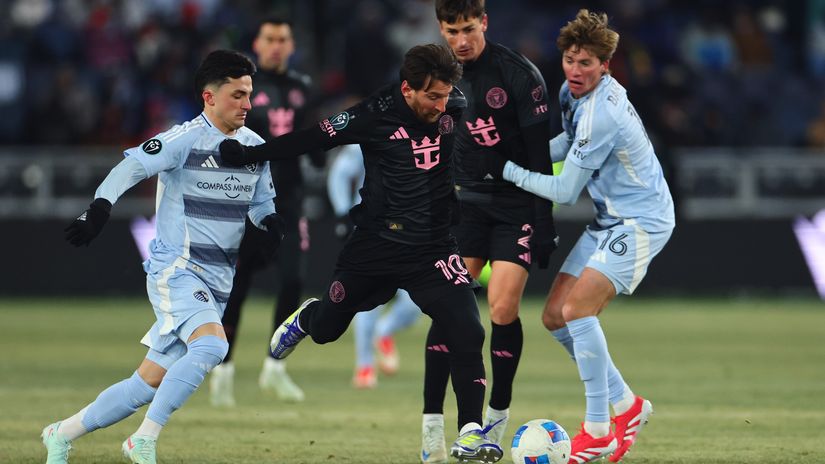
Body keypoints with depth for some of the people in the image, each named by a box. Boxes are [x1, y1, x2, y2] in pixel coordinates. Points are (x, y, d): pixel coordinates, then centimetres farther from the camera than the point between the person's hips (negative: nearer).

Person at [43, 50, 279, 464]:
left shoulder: (255, 146, 10)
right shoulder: (186, 139, -12)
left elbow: (262, 203, 21)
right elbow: (132, 166, -20)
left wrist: (271, 222, -2)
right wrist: (99, 207, -36)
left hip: (218, 281, 7)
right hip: (175, 270, -7)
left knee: (148, 385, 7)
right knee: (211, 345, -31)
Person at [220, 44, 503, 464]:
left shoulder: (454, 108, -7)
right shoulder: (375, 115, -18)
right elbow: (312, 139, -10)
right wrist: (247, 155, -8)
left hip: (433, 248, 1)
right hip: (375, 245, -1)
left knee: (466, 332, -18)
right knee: (326, 329, 18)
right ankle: (304, 319, 56)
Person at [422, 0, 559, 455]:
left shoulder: (520, 74, -13)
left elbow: (540, 153, -12)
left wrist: (543, 224, -13)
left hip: (517, 206, -4)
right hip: (467, 201, 4)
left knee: (503, 308, -12)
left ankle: (498, 414, 8)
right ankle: (432, 421, -5)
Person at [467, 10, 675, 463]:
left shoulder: (600, 115, -27)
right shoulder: (572, 93, 2)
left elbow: (565, 191, -20)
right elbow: (566, 144, 22)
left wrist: (506, 170, -13)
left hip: (641, 221, -10)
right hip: (610, 219, 10)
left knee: (578, 308, -22)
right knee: (555, 316, 5)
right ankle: (626, 405, 18)